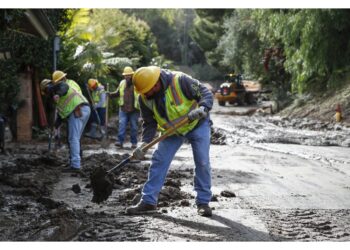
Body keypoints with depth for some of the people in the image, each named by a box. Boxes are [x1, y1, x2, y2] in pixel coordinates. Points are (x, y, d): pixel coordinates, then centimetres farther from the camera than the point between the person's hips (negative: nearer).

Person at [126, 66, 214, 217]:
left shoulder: (180, 81, -30)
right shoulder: (144, 98, -15)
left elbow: (206, 93, -23)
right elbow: (149, 123, -5)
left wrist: (202, 109, -43)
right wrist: (144, 143, -20)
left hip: (197, 124, -4)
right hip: (172, 130, 4)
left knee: (202, 162, -8)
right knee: (158, 161, -4)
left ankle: (203, 202, 4)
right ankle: (148, 201, 1)